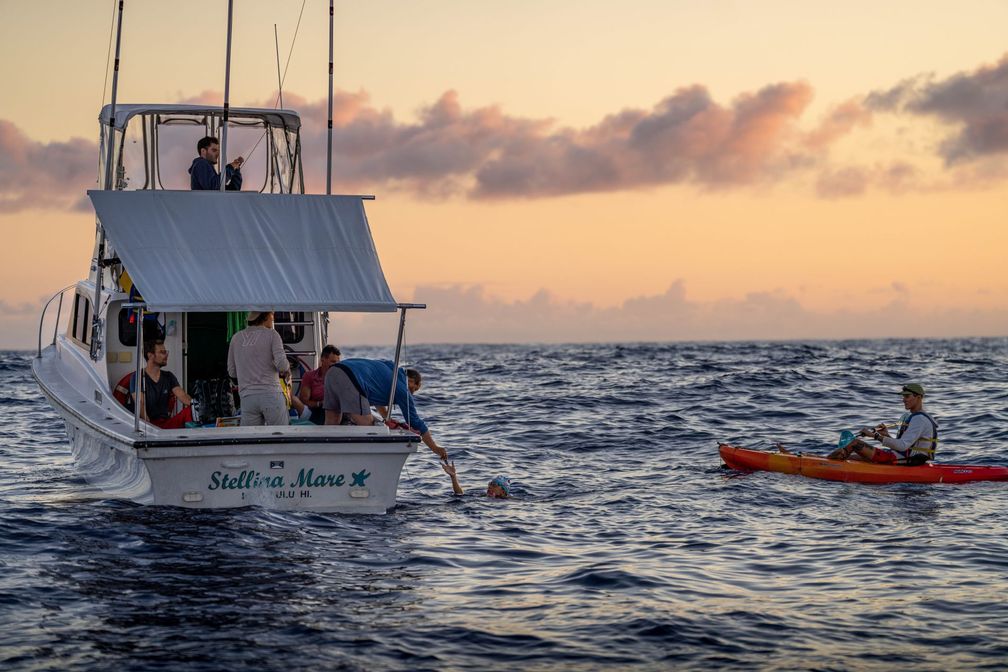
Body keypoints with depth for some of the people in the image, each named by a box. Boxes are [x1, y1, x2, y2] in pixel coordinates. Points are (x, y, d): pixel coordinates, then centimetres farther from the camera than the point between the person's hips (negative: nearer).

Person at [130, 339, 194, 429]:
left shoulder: (168, 377, 17)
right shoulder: (138, 377, 0)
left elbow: (182, 396, 1)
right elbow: (140, 404, -14)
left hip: (166, 423, 4)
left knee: (189, 410, -24)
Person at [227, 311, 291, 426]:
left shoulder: (236, 338, 13)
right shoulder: (271, 334, 1)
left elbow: (232, 372, 17)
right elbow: (282, 364, -11)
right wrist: (286, 368, 12)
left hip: (248, 398, 3)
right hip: (271, 395, -3)